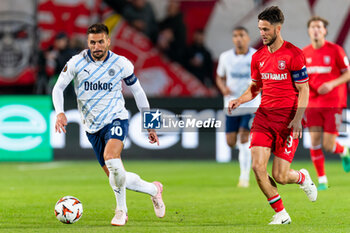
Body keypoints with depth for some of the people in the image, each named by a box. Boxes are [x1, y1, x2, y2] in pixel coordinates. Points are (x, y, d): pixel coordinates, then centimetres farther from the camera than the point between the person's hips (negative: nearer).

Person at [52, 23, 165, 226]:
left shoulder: (121, 64, -5)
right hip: (92, 127, 3)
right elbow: (58, 88, 4)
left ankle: (121, 209, -13)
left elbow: (138, 91, 8)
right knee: (117, 176, 3)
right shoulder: (77, 63, -5)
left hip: (116, 119, -3)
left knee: (111, 158, -31)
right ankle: (154, 189, 31)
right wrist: (60, 113, -14)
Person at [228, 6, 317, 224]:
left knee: (280, 176, -7)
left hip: (287, 119, -5)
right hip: (264, 116, 5)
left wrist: (298, 119, -18)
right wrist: (239, 100, 1)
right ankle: (281, 215, 6)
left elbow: (303, 90, -7)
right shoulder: (258, 56, 8)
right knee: (258, 167, -10)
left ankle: (302, 177, 31)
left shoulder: (294, 54, -9)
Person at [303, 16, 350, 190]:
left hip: (332, 103, -3)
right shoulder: (304, 53, 5)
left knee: (328, 146, -6)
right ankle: (322, 181, 4)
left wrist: (332, 84, -17)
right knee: (314, 142, -7)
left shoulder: (335, 50, -6)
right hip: (312, 103, 3)